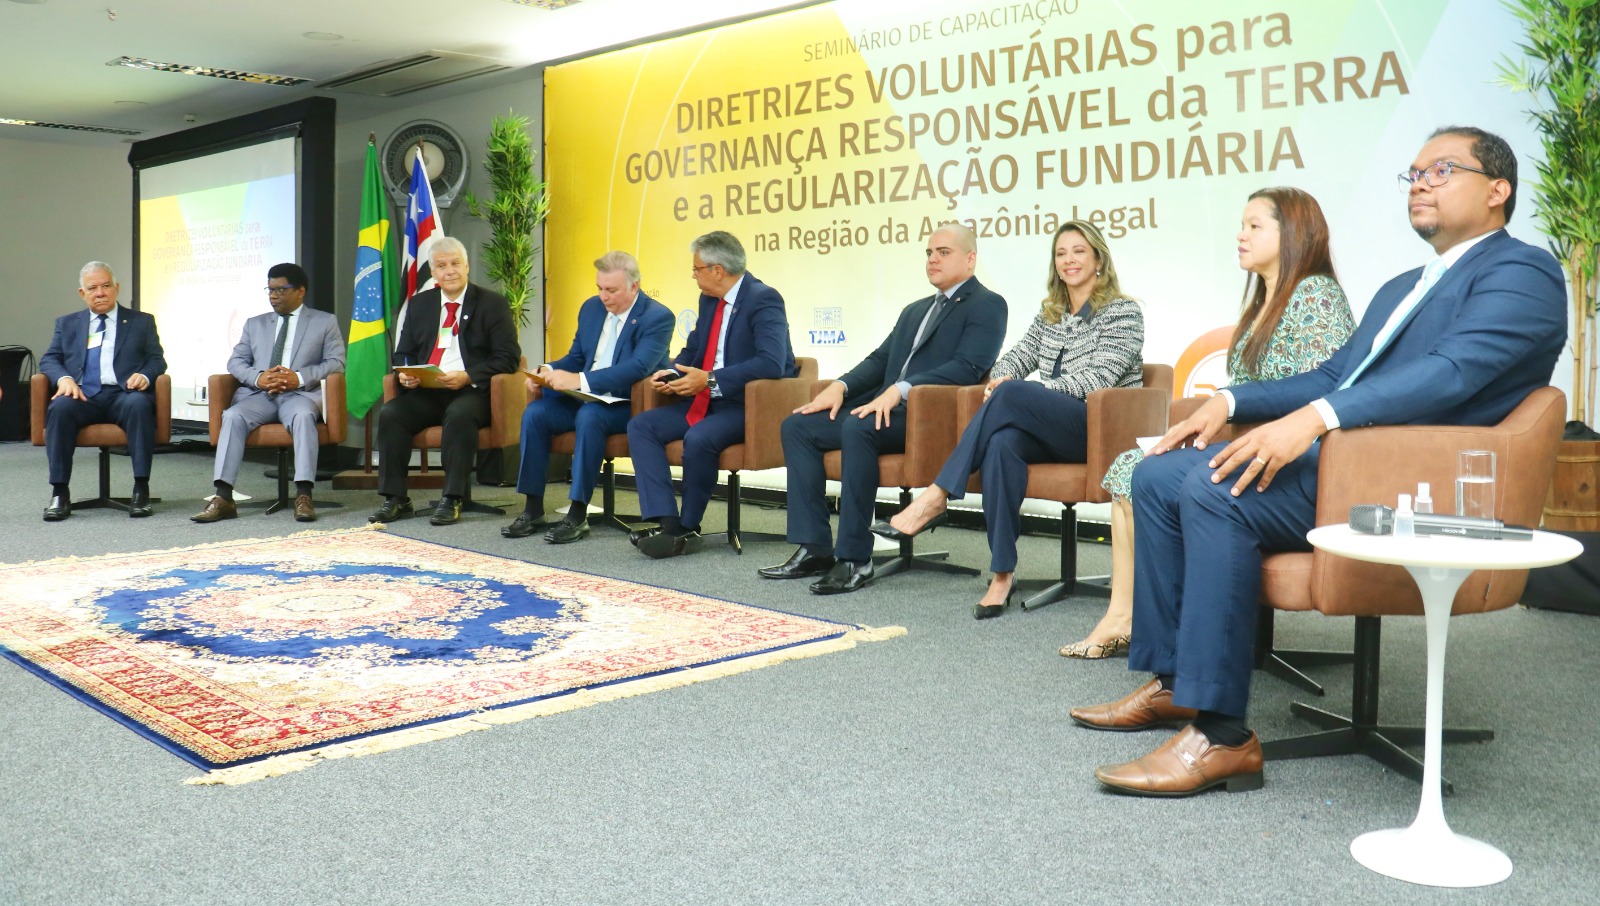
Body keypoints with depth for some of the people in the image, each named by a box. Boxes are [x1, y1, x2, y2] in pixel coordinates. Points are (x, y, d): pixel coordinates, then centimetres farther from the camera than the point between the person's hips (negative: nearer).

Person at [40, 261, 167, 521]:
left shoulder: (142, 322, 19)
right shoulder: (67, 324, 24)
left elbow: (157, 360, 12)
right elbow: (49, 360, 16)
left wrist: (145, 375, -12)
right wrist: (64, 378, -8)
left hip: (124, 394, -2)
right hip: (84, 396, 2)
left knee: (139, 404, -37)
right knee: (60, 407, -32)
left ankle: (141, 489, -35)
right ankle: (59, 493, -28)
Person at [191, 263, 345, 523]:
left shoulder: (325, 322, 15)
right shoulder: (255, 324, 25)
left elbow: (336, 363, 3)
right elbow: (235, 361, 16)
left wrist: (299, 377, -14)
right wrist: (258, 377, -7)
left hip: (300, 394, -3)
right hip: (259, 394, 3)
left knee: (302, 416, -37)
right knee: (233, 416, -28)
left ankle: (303, 496, -43)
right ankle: (223, 498, -33)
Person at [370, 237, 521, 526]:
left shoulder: (492, 303, 4)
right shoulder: (419, 304, 18)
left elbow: (508, 357, -4)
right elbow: (403, 353, 20)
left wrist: (467, 376, -19)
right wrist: (404, 374, -5)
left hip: (472, 392, -4)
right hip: (426, 392, 4)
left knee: (459, 414, -36)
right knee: (389, 413, -23)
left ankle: (452, 501, -29)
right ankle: (396, 499, -16)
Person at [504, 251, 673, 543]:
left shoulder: (658, 317, -12)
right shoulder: (592, 307, 10)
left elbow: (637, 367, -26)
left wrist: (580, 380, -33)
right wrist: (549, 371, -5)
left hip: (628, 406, -7)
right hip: (583, 399, 7)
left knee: (589, 416, -36)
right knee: (534, 412, -18)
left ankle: (578, 514, -29)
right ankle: (533, 508, -11)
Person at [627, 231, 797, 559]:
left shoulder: (763, 299, -14)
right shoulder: (709, 300, 12)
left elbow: (772, 362, -27)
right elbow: (692, 350, 24)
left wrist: (710, 380, -28)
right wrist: (672, 372, 0)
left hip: (748, 406, -9)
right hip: (706, 402, 9)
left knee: (698, 438, -34)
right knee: (641, 426, -5)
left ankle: (688, 529, -12)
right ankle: (666, 522, -16)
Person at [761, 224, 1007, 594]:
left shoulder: (987, 305, 1)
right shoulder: (915, 310, 28)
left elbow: (967, 367, -14)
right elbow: (880, 359, 22)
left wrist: (899, 390, -24)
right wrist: (840, 386, 1)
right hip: (886, 409, 9)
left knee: (857, 428, -35)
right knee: (797, 425, -7)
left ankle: (855, 558, -28)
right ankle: (815, 549, -9)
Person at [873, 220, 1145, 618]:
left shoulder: (1124, 312, 1)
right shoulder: (1051, 313, 22)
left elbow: (1096, 380, -11)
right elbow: (1017, 356, 17)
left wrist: (1010, 390, -16)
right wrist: (1001, 379, -10)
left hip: (1099, 430, -5)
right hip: (1050, 431, 5)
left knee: (1011, 394, -31)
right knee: (1003, 443, -32)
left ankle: (935, 499, -30)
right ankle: (1003, 573, -33)